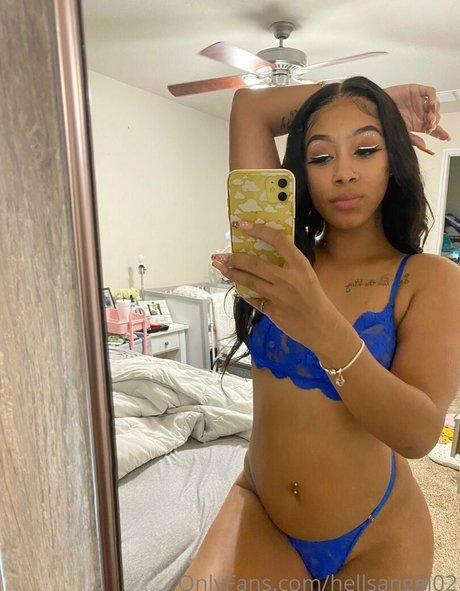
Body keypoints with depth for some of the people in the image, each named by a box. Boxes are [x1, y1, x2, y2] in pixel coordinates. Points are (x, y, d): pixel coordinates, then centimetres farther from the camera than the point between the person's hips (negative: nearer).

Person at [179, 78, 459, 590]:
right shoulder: (285, 254, -6)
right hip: (261, 512, 1)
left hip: (377, 536, 0)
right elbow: (248, 107, -4)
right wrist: (380, 104, -3)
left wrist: (323, 326, -38)